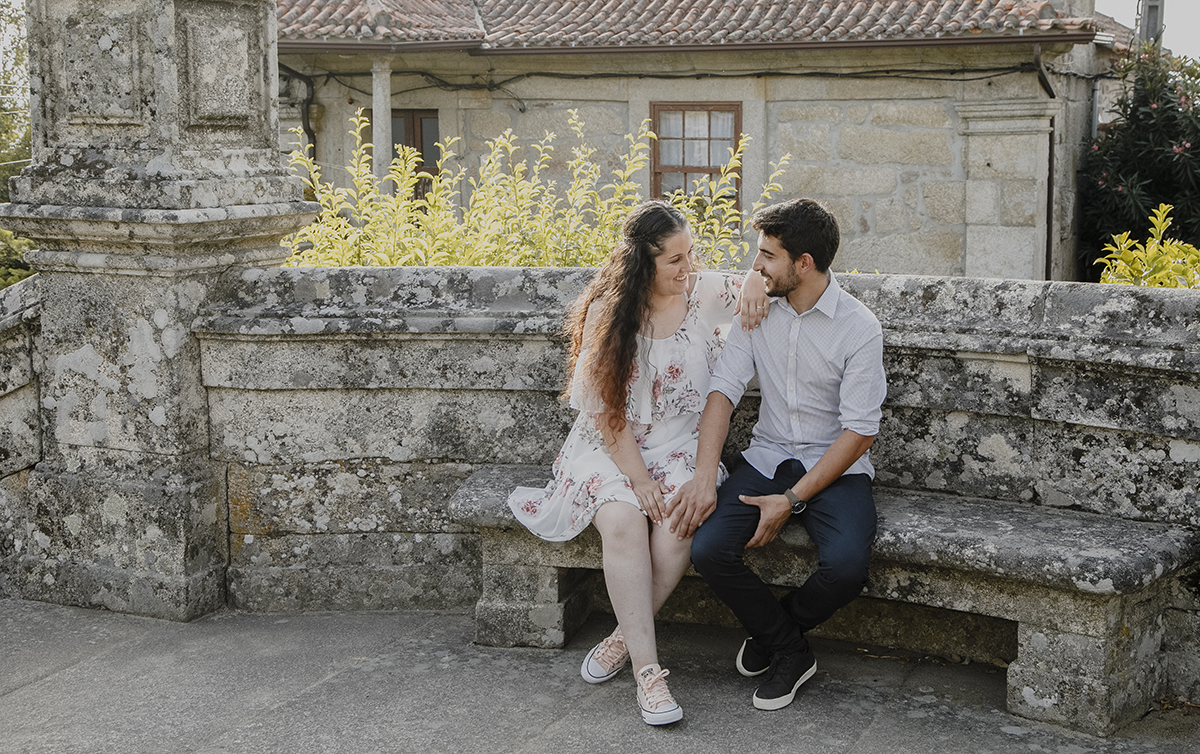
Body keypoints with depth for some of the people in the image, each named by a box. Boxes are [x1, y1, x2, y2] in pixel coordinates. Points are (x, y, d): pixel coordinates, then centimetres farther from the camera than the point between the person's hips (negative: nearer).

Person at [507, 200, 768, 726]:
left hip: (680, 446, 2)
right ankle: (647, 669, -27)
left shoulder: (707, 295, 0)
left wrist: (757, 278, -9)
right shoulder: (607, 312, -6)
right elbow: (605, 407, -7)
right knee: (623, 521, -31)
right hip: (611, 446, -1)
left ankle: (626, 636, -7)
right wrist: (637, 477, -14)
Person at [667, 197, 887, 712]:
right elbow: (724, 390, -4)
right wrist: (704, 477, -18)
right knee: (708, 549, -22)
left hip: (834, 469, -3)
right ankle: (790, 652, 2)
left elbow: (859, 432, -13)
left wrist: (793, 500, -19)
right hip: (767, 458, 4)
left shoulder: (859, 329, -12)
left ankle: (773, 629, 5)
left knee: (844, 565, -31)